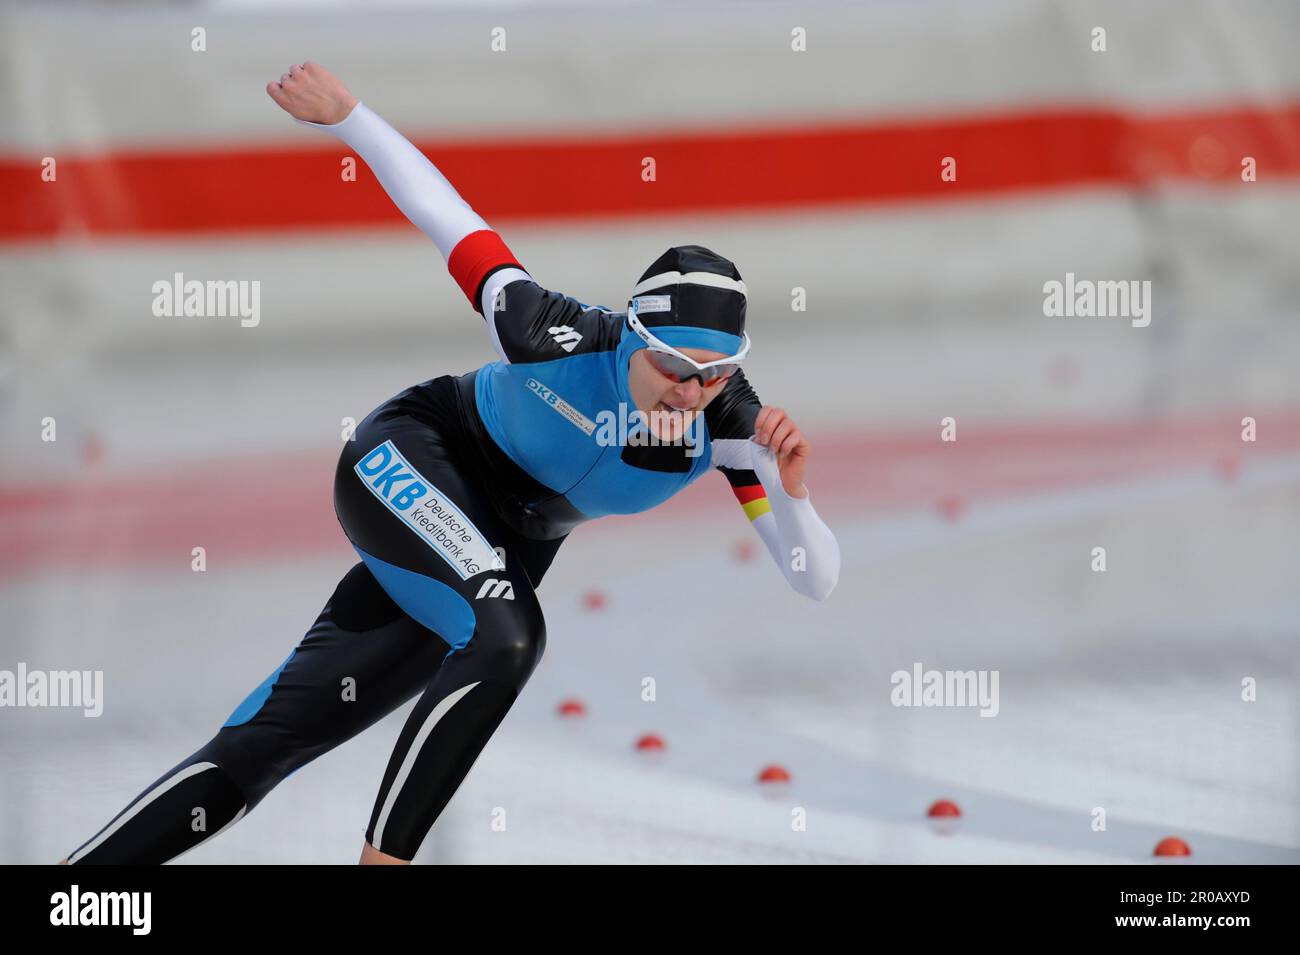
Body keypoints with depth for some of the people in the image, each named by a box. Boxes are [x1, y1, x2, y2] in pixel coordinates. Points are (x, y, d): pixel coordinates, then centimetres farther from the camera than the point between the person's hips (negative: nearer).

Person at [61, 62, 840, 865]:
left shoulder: (728, 424, -23)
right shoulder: (555, 337, -31)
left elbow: (816, 582, -23)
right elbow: (444, 213, -18)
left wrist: (790, 492, -41)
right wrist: (347, 116, -15)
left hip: (505, 545, 4)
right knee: (506, 635, -35)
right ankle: (383, 857, -24)